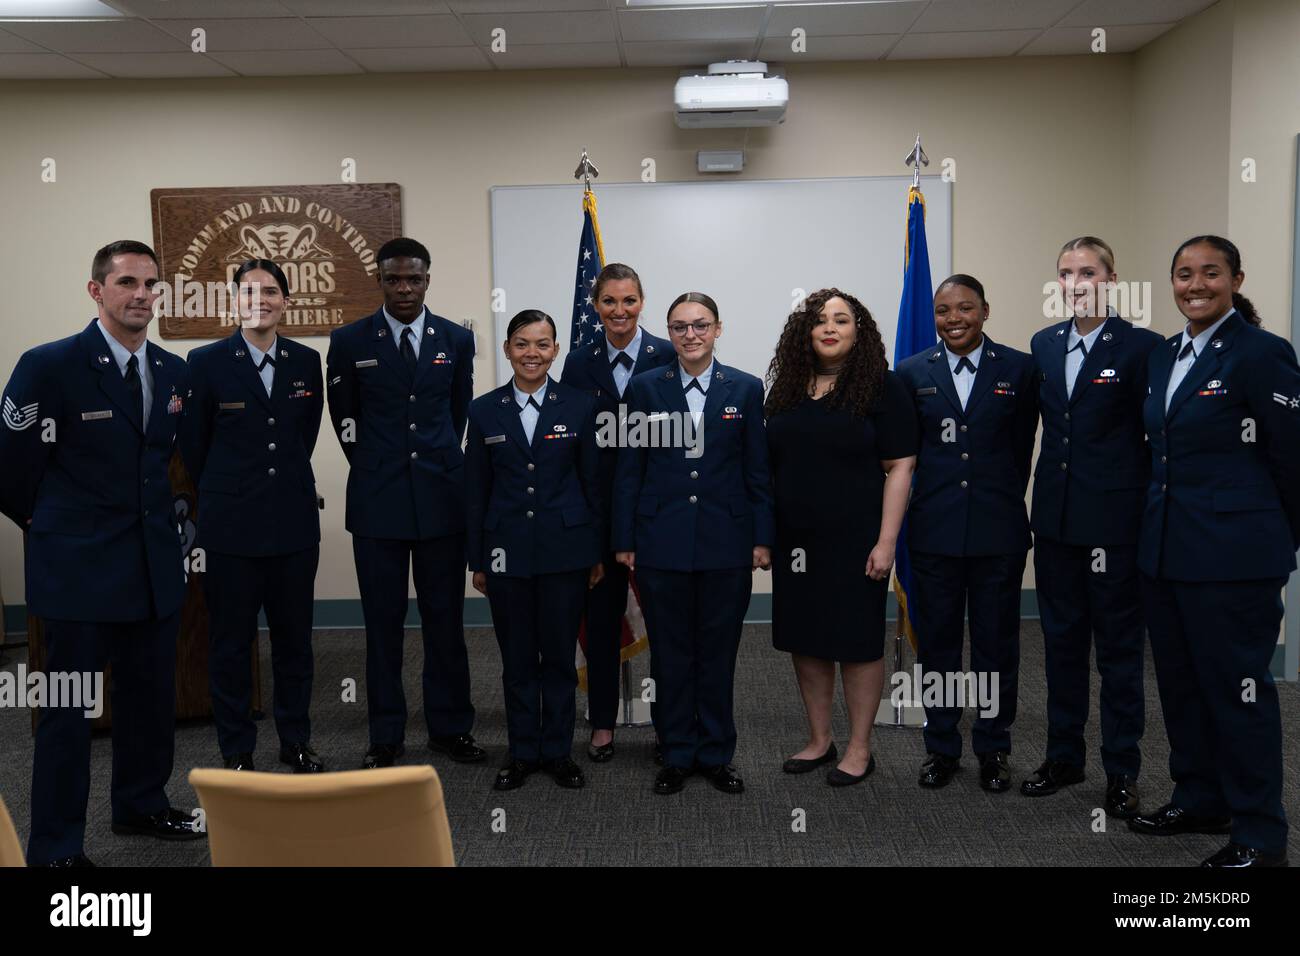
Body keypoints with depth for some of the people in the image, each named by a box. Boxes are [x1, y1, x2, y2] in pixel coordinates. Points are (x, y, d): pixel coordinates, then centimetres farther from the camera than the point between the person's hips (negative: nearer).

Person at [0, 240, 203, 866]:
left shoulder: (174, 372, 6)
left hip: (155, 562, 6)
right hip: (79, 567, -5)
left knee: (151, 696, 16)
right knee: (69, 710, 4)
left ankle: (142, 804, 36)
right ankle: (55, 848, 17)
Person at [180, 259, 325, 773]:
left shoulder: (307, 361, 4)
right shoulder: (207, 361, -5)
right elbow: (193, 444, 3)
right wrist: (224, 495, 11)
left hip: (294, 519, 3)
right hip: (231, 523, -3)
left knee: (294, 636, 11)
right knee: (231, 641, 6)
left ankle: (296, 741, 26)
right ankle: (236, 752, 19)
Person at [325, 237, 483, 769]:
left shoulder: (457, 340, 5)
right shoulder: (350, 341, 1)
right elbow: (343, 416, 10)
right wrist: (373, 466, 10)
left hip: (442, 498, 1)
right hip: (377, 501, -1)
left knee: (445, 618, 7)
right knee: (382, 621, 5)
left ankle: (449, 727, 20)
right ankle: (386, 735, 16)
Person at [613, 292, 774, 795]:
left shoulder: (746, 389, 3)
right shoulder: (645, 387, 3)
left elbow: (758, 471, 4)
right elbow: (629, 469, 3)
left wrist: (762, 538, 0)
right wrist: (624, 540, 1)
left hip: (726, 543, 0)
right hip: (662, 543, 0)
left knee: (718, 653, 9)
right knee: (670, 654, 8)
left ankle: (716, 754, 23)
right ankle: (677, 755, 22)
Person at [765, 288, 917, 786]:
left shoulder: (881, 386, -5)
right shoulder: (787, 388, 9)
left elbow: (899, 468, -9)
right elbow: (769, 464, 14)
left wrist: (885, 542, -15)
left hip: (855, 538, -5)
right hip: (795, 539, 5)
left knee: (858, 642, 3)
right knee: (804, 639, 11)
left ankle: (860, 749, 17)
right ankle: (819, 740, 26)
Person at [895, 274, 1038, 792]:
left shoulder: (1019, 369, 1)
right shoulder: (912, 372, 3)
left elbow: (1023, 448, 4)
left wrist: (1001, 499, 5)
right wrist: (922, 503, 4)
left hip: (998, 530, -1)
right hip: (933, 530, 1)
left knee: (996, 644, 8)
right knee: (936, 643, 9)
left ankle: (993, 749, 22)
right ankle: (941, 747, 23)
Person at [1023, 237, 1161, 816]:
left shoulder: (1142, 346, -8)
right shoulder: (1043, 344, 9)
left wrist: (1150, 508, -9)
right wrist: (1030, 497, 9)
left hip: (1115, 518, -5)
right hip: (1055, 517, 6)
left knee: (1119, 647, 5)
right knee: (1061, 639, 14)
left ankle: (1121, 772, 17)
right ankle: (1063, 757, 28)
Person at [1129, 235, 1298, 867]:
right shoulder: (1162, 357, 12)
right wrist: (1159, 522, 14)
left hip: (1234, 554, -7)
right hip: (1164, 549, 7)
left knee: (1238, 688, 0)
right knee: (1180, 683, 15)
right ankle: (1199, 801, 31)